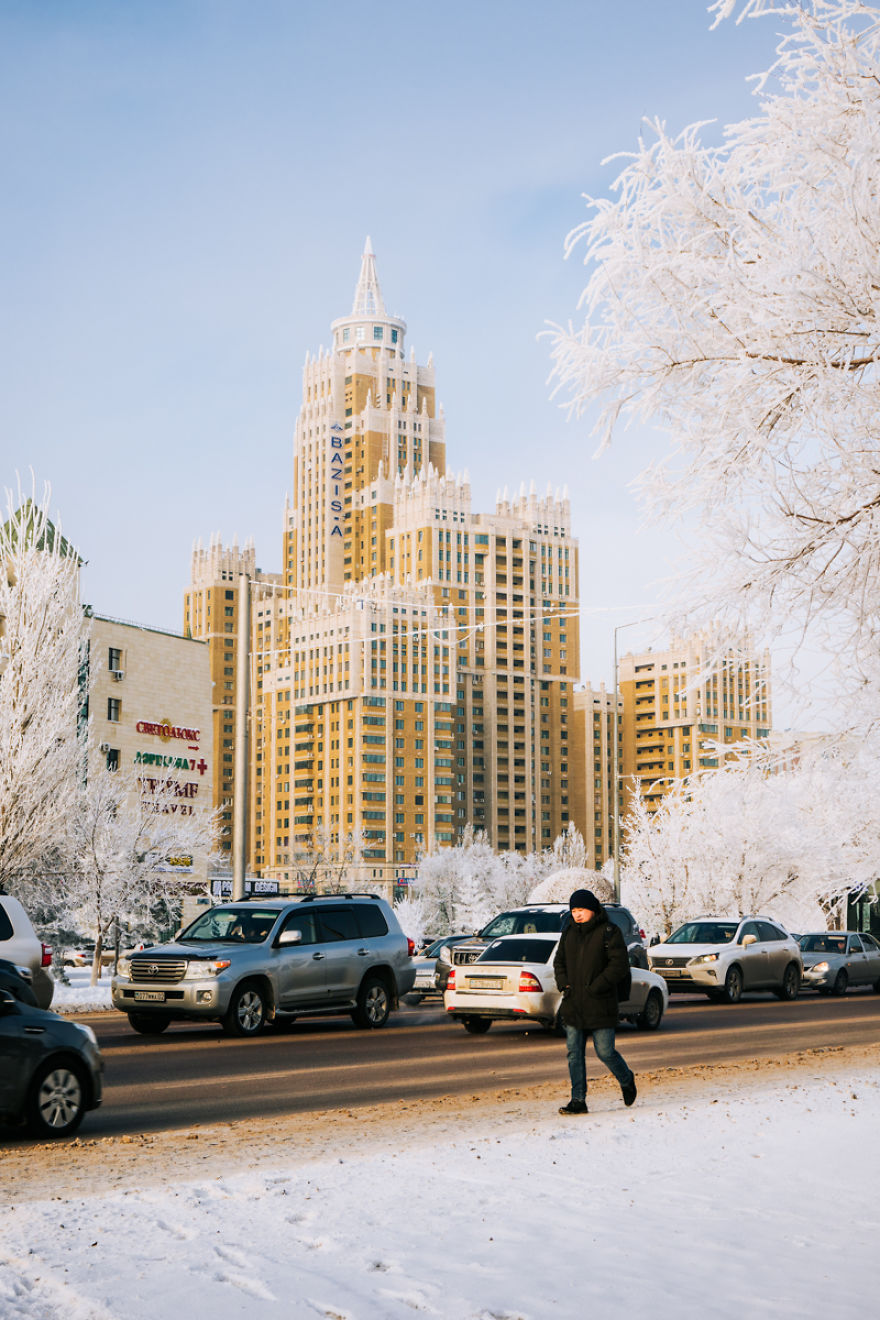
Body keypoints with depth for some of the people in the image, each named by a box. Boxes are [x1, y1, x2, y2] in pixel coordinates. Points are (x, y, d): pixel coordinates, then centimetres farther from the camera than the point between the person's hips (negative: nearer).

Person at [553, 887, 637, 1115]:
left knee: (605, 1052, -1)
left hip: (600, 1006, -5)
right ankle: (578, 1100, 7)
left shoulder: (608, 932, -7)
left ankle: (627, 1081, 27)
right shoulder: (569, 932, 11)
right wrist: (563, 984, -1)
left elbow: (620, 964, -12)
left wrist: (596, 987, -18)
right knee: (574, 1053, 2)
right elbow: (559, 961, 18)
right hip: (573, 1006, 5)